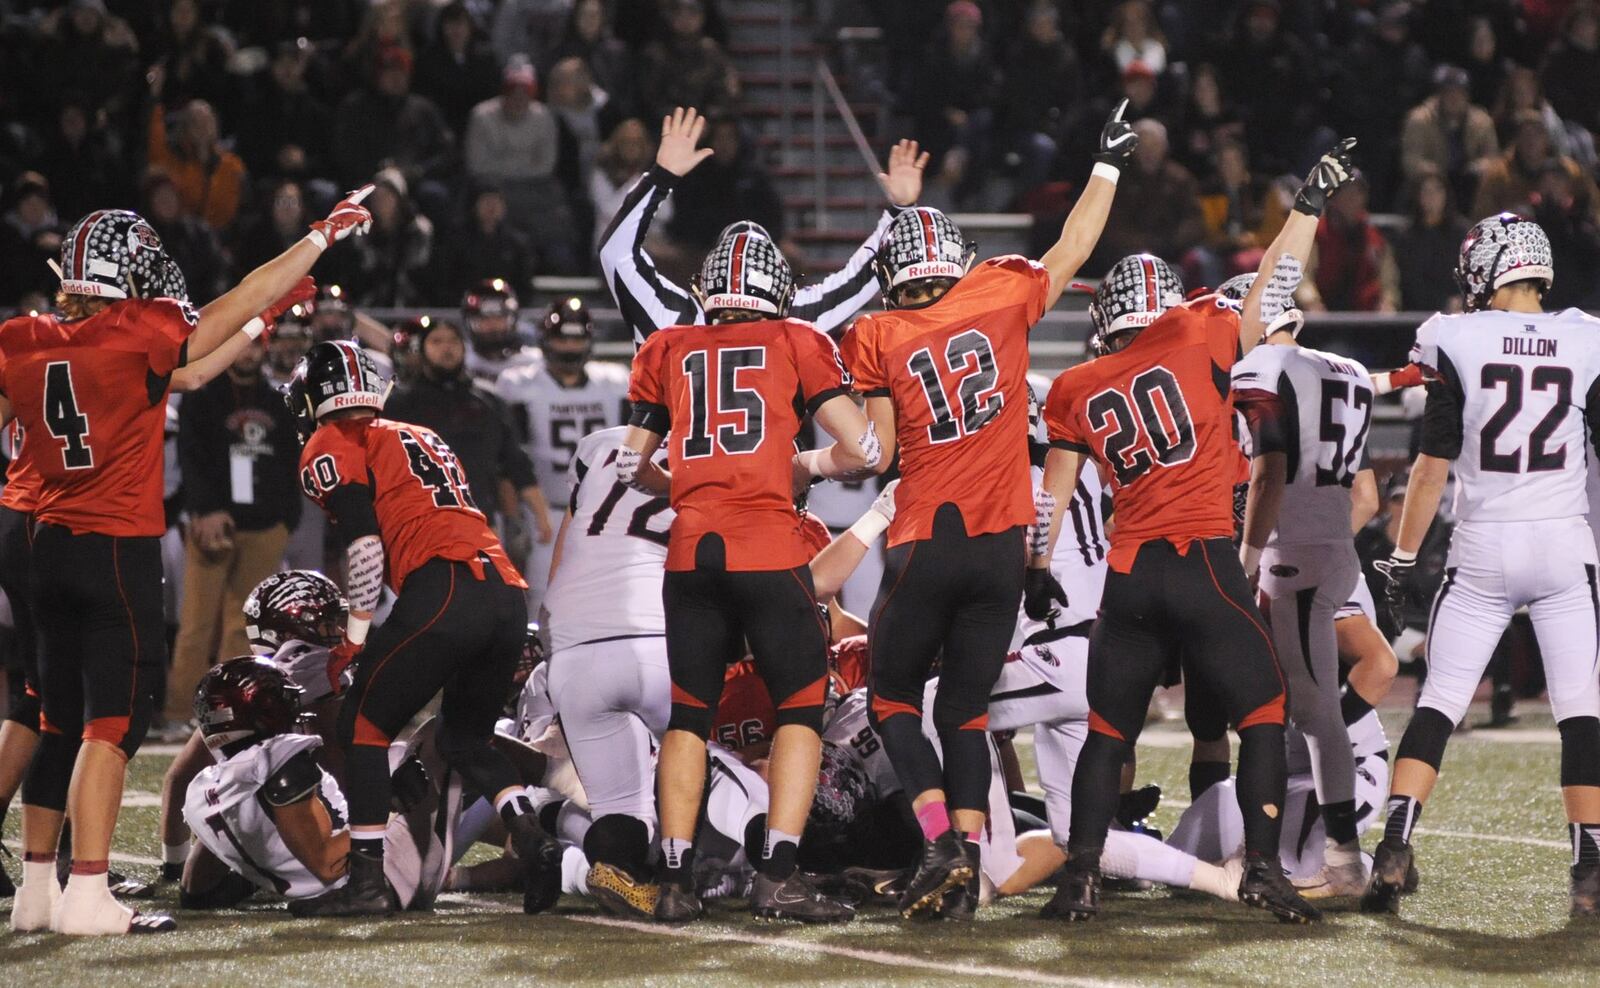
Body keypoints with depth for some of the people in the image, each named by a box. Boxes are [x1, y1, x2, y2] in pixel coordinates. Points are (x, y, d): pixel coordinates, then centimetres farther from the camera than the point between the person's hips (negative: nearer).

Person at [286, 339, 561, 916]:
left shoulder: (330, 447, 9)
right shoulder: (419, 437, 34)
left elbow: (366, 547, -3)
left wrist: (353, 640, 3)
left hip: (443, 592, -7)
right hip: (509, 597, 7)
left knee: (362, 727, 7)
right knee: (465, 739, 22)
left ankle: (366, 881, -1)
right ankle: (534, 842, -1)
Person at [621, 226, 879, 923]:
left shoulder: (669, 351, 16)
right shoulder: (797, 345, 8)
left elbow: (633, 468, 21)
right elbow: (864, 451, 3)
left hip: (691, 552, 3)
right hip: (769, 551, -3)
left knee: (689, 714, 13)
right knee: (801, 707, 7)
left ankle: (674, 881, 6)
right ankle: (779, 875, -5)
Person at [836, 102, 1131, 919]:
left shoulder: (876, 340, -4)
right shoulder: (1000, 298, 2)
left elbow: (873, 458, -5)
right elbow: (1072, 251, 18)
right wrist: (1108, 165, 31)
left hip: (925, 545, -3)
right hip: (1002, 546, 3)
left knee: (894, 696, 12)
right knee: (966, 706, 12)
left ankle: (941, 836, -8)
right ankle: (969, 842, -4)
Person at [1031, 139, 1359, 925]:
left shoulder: (1078, 393, 12)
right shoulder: (1197, 341, 2)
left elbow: (1055, 495, 13)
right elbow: (1269, 295, 8)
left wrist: (1037, 569, 23)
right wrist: (1310, 204, 16)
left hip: (1127, 576, 3)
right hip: (1200, 563, -3)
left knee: (1108, 732, 12)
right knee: (1263, 715, 6)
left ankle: (1079, 880, 2)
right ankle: (1262, 866, -7)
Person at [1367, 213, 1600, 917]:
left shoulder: (1456, 342, -5)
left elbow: (1433, 466, -3)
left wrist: (1403, 558, 6)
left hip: (1482, 548, -1)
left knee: (1438, 703, 5)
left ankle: (1393, 851, -6)